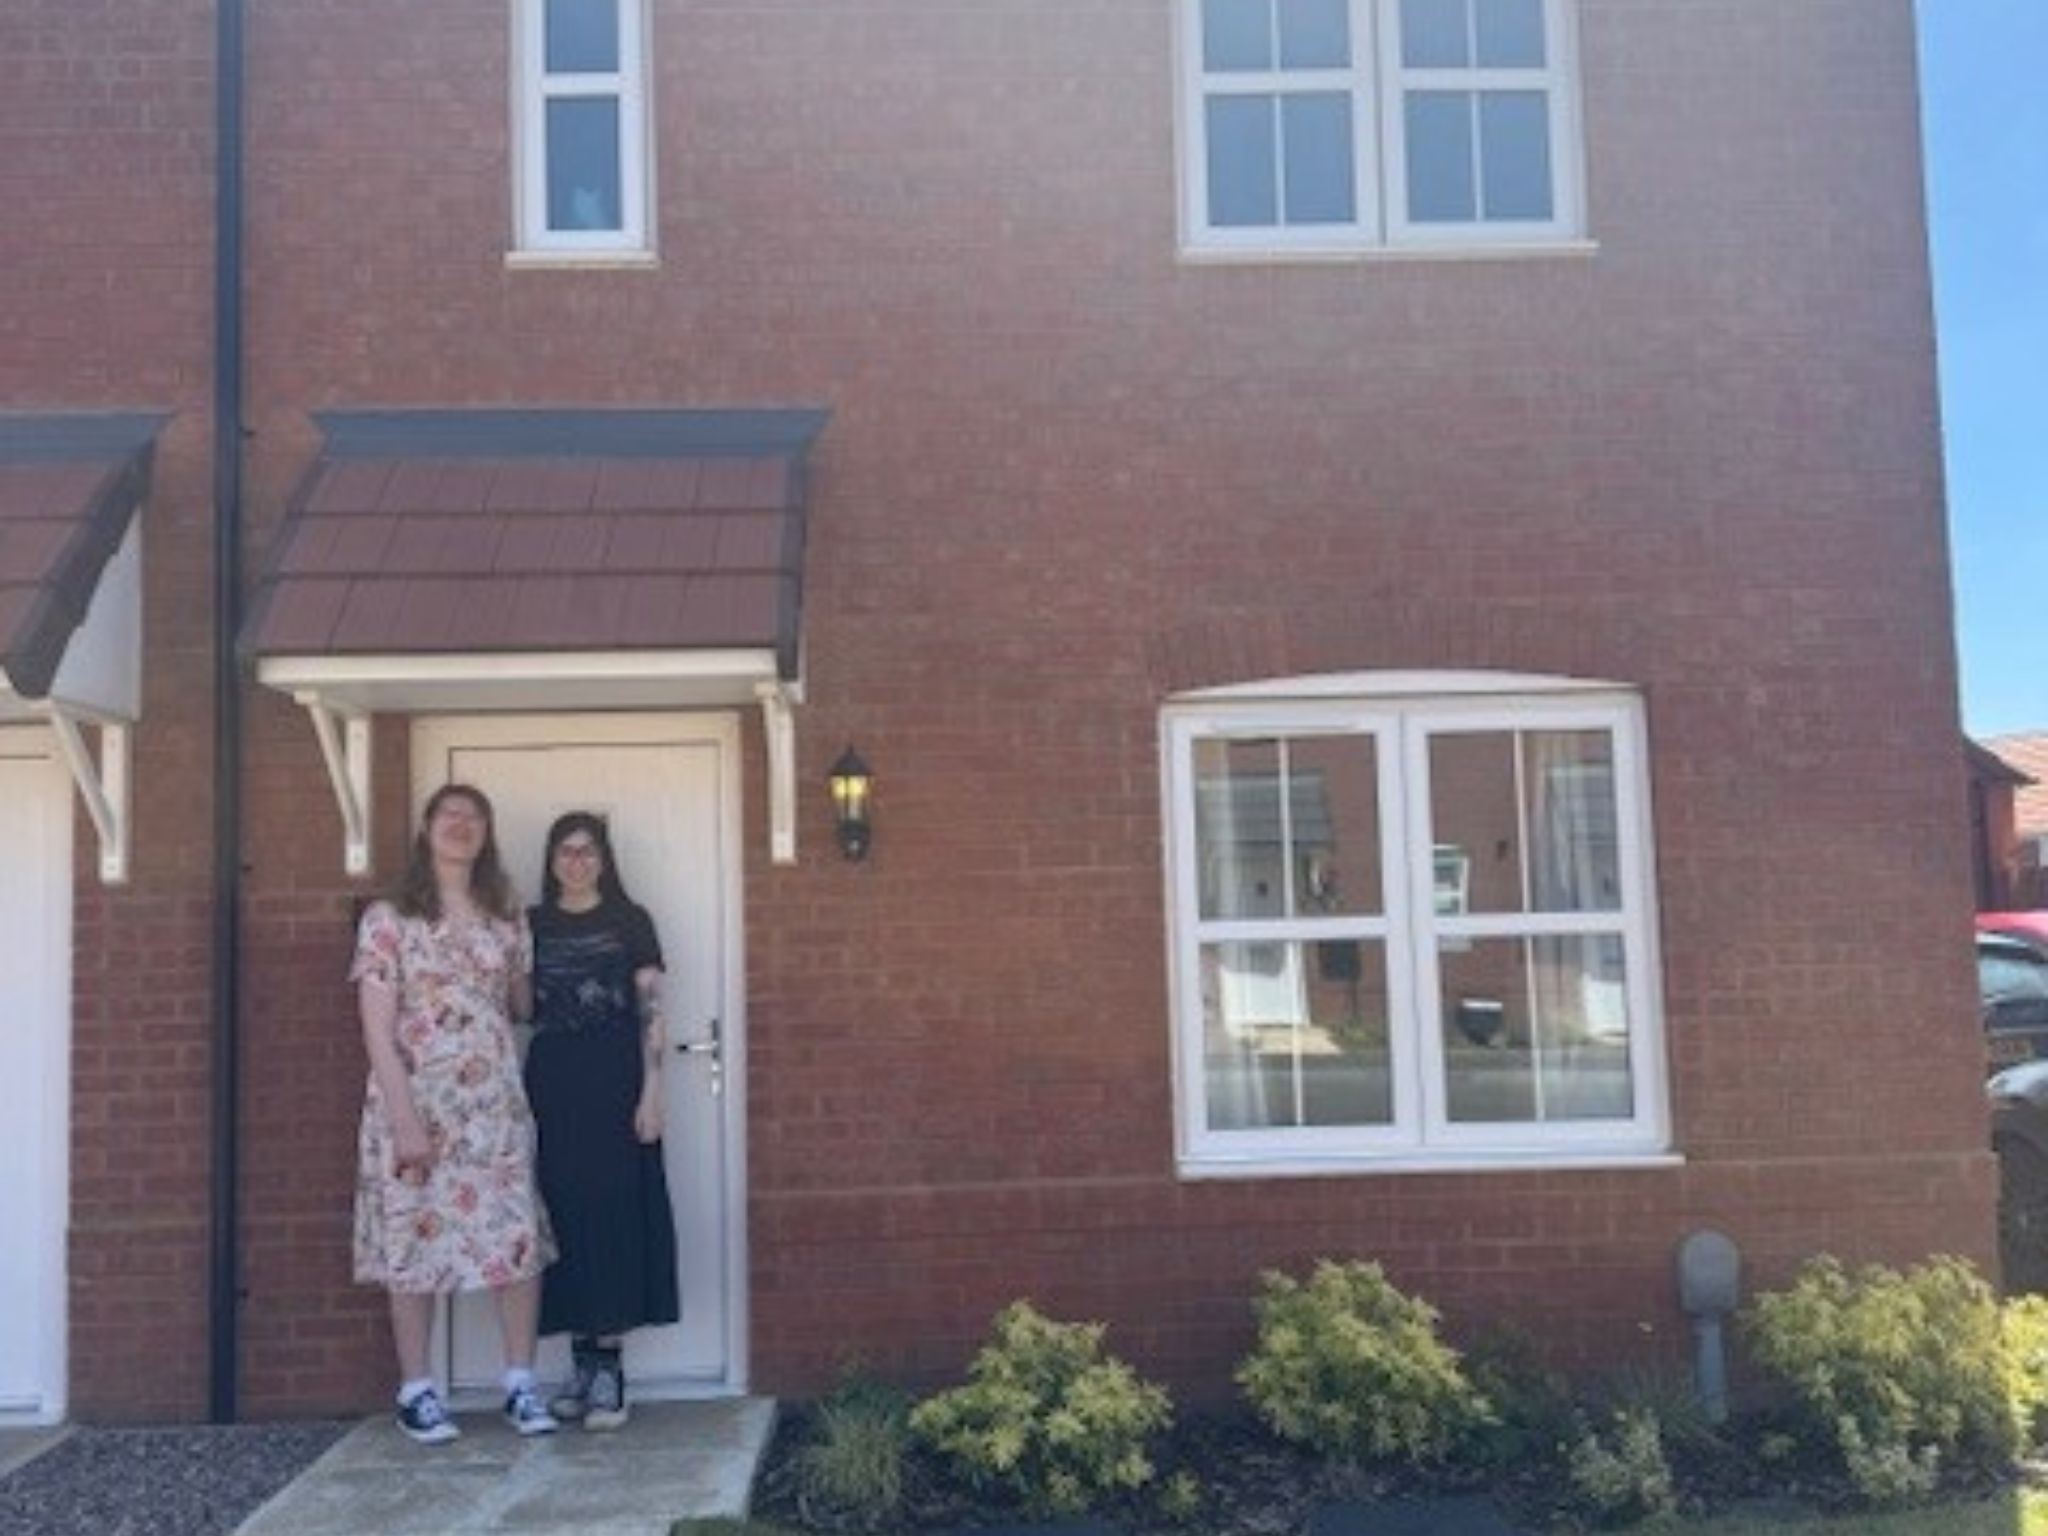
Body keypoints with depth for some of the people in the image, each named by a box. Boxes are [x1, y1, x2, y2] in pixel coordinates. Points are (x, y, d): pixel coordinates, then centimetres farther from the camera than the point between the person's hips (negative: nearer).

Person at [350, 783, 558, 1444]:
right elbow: (377, 1029, -8)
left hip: (495, 1104, 3)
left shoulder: (506, 917, 10)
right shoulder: (388, 918, -3)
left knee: (518, 1239, -1)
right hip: (415, 1102, -3)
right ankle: (416, 1391, 17)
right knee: (415, 1239, 4)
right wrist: (406, 1118, -14)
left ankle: (521, 1383, 11)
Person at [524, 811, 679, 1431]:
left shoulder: (630, 920, 3)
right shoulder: (532, 925, 11)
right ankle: (582, 1360, 11)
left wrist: (651, 1094, -9)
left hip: (613, 1083, -3)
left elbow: (651, 1012, -1)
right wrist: (519, 1098, 2)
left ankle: (611, 1366, -1)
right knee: (564, 1214, 3)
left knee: (615, 1215, -4)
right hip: (552, 1084, 3)